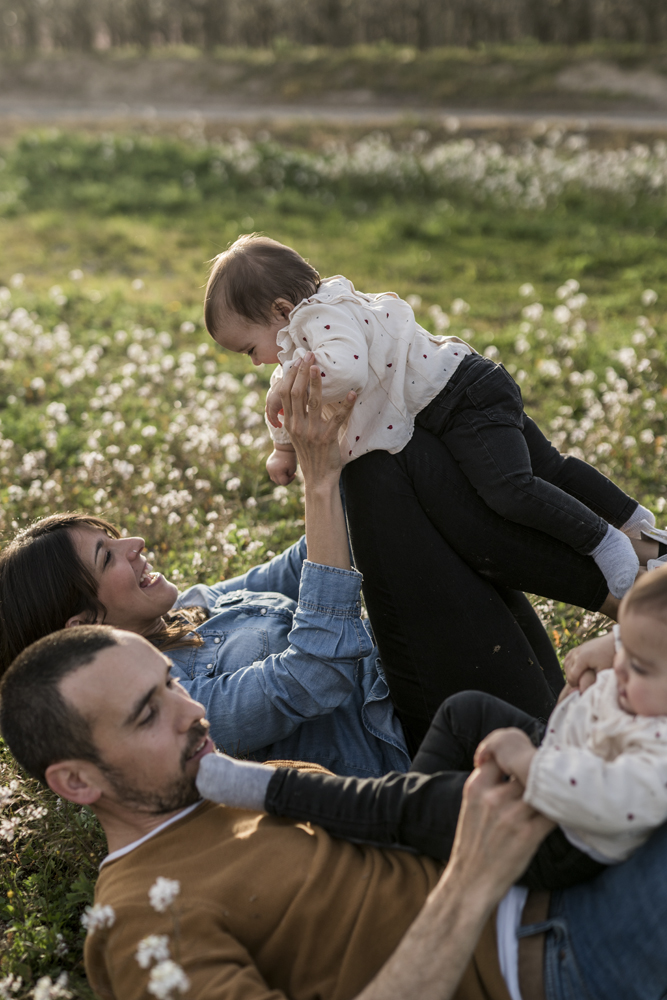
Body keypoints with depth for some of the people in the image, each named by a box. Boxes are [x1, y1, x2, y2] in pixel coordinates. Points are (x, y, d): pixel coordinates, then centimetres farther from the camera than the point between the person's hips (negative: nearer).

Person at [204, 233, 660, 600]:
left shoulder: (324, 318, -20)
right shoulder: (325, 313, 14)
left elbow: (346, 370, -43)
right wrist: (287, 445, 14)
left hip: (467, 400, -11)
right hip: (476, 393, 11)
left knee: (509, 489, -24)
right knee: (547, 468, 19)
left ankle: (603, 540, -9)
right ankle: (632, 516, 31)